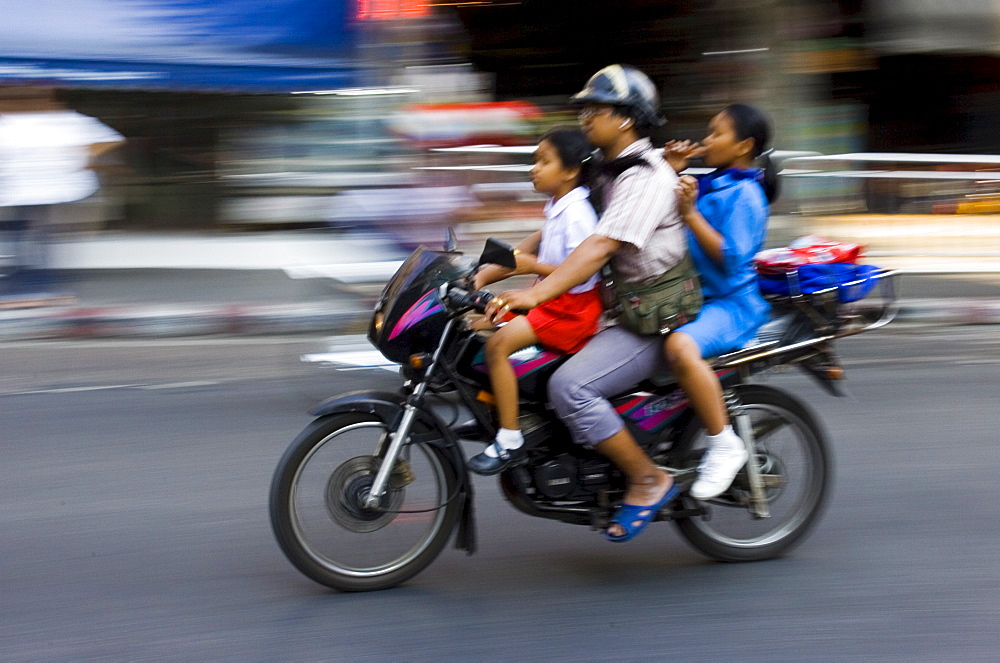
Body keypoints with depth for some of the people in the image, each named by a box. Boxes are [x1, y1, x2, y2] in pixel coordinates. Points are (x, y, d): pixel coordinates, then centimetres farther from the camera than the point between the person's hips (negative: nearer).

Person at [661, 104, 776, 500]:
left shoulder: (743, 195, -10)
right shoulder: (708, 185, 14)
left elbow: (731, 258, -20)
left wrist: (691, 214, -22)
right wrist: (669, 172, 11)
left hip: (731, 304, -10)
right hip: (695, 299, 10)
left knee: (681, 346, -38)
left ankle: (725, 445, -26)